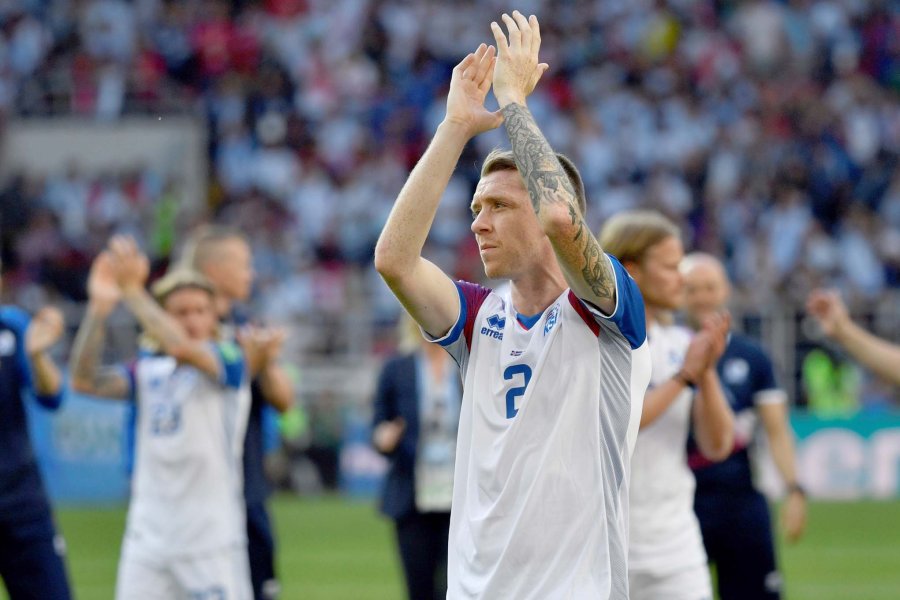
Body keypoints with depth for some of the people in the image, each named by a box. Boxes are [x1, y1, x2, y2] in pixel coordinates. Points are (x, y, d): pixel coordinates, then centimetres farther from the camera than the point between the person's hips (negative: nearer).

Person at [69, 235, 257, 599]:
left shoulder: (229, 362, -4)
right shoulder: (148, 371, 11)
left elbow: (181, 348, -25)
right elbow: (85, 381, -4)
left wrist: (133, 291, -22)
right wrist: (98, 308, -13)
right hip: (147, 539, 5)